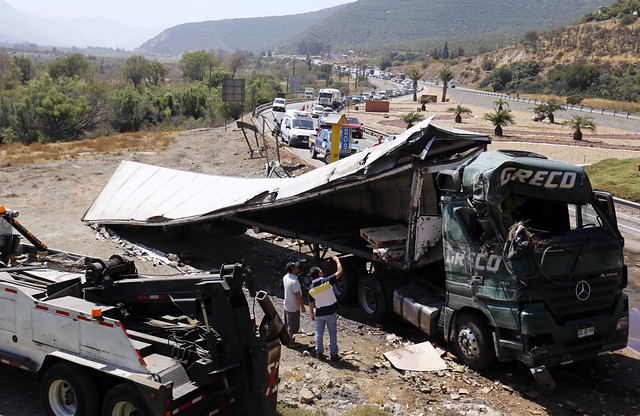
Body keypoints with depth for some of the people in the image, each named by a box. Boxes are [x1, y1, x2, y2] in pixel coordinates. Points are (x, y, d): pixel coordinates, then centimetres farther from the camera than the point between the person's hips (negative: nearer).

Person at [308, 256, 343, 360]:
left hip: (319, 314, 2)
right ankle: (333, 354, 12)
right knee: (333, 333, 8)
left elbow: (311, 303, 2)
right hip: (331, 313, -2)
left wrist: (312, 314, 18)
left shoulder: (311, 288, -8)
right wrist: (337, 260, 0)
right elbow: (339, 271, -14)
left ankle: (319, 352, 25)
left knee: (319, 333, 16)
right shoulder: (327, 281, -19)